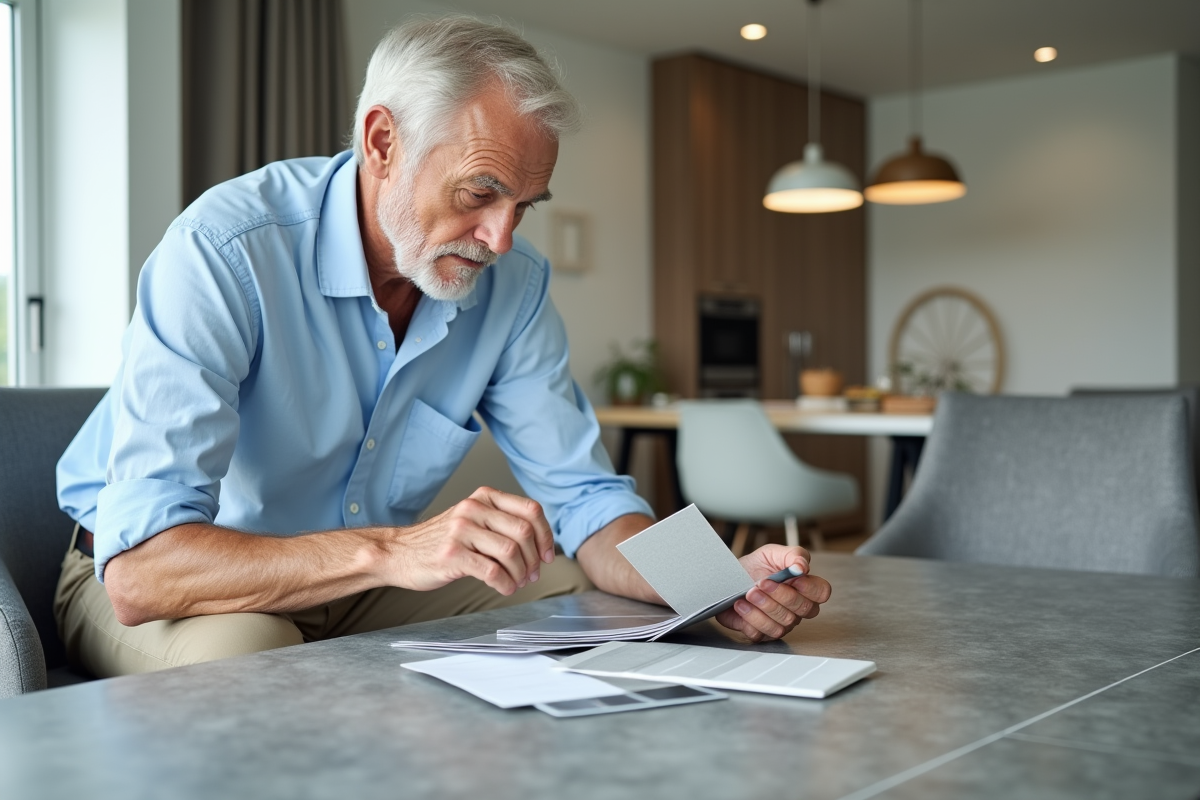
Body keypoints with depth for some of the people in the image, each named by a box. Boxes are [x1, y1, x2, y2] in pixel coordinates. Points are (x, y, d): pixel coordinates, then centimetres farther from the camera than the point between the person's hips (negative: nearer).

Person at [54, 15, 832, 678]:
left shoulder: (512, 281, -10)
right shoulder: (228, 249, -28)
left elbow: (580, 496, -6)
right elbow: (139, 570, -36)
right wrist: (390, 551, -49)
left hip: (361, 582, 5)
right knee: (239, 652, -37)